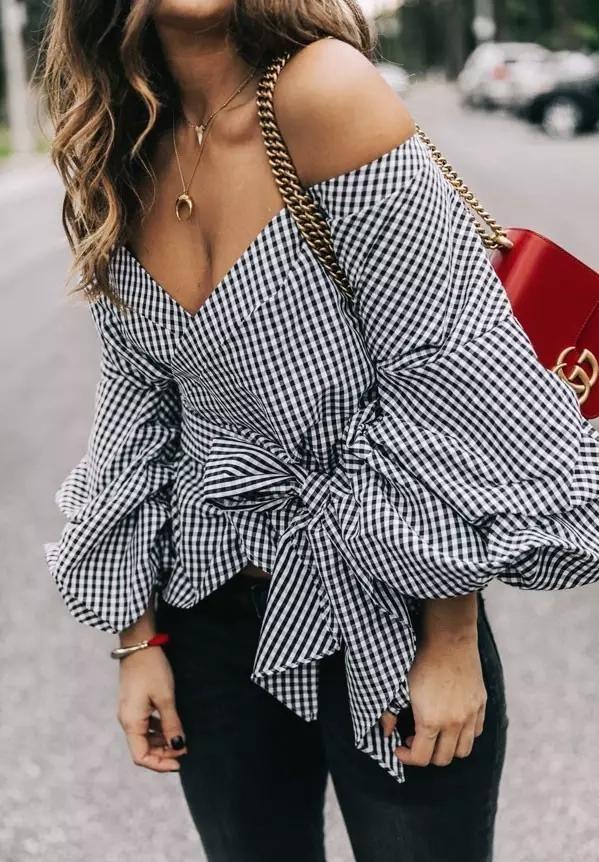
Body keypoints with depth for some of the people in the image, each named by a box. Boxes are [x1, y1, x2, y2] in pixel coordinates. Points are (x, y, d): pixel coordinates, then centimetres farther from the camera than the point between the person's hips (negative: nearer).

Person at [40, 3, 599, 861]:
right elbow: (140, 409, 7)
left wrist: (453, 640, -14)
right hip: (214, 614, 5)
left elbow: (444, 369, -18)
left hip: (386, 612, -4)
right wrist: (141, 636, 9)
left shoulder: (320, 91, -19)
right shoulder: (123, 161, -1)